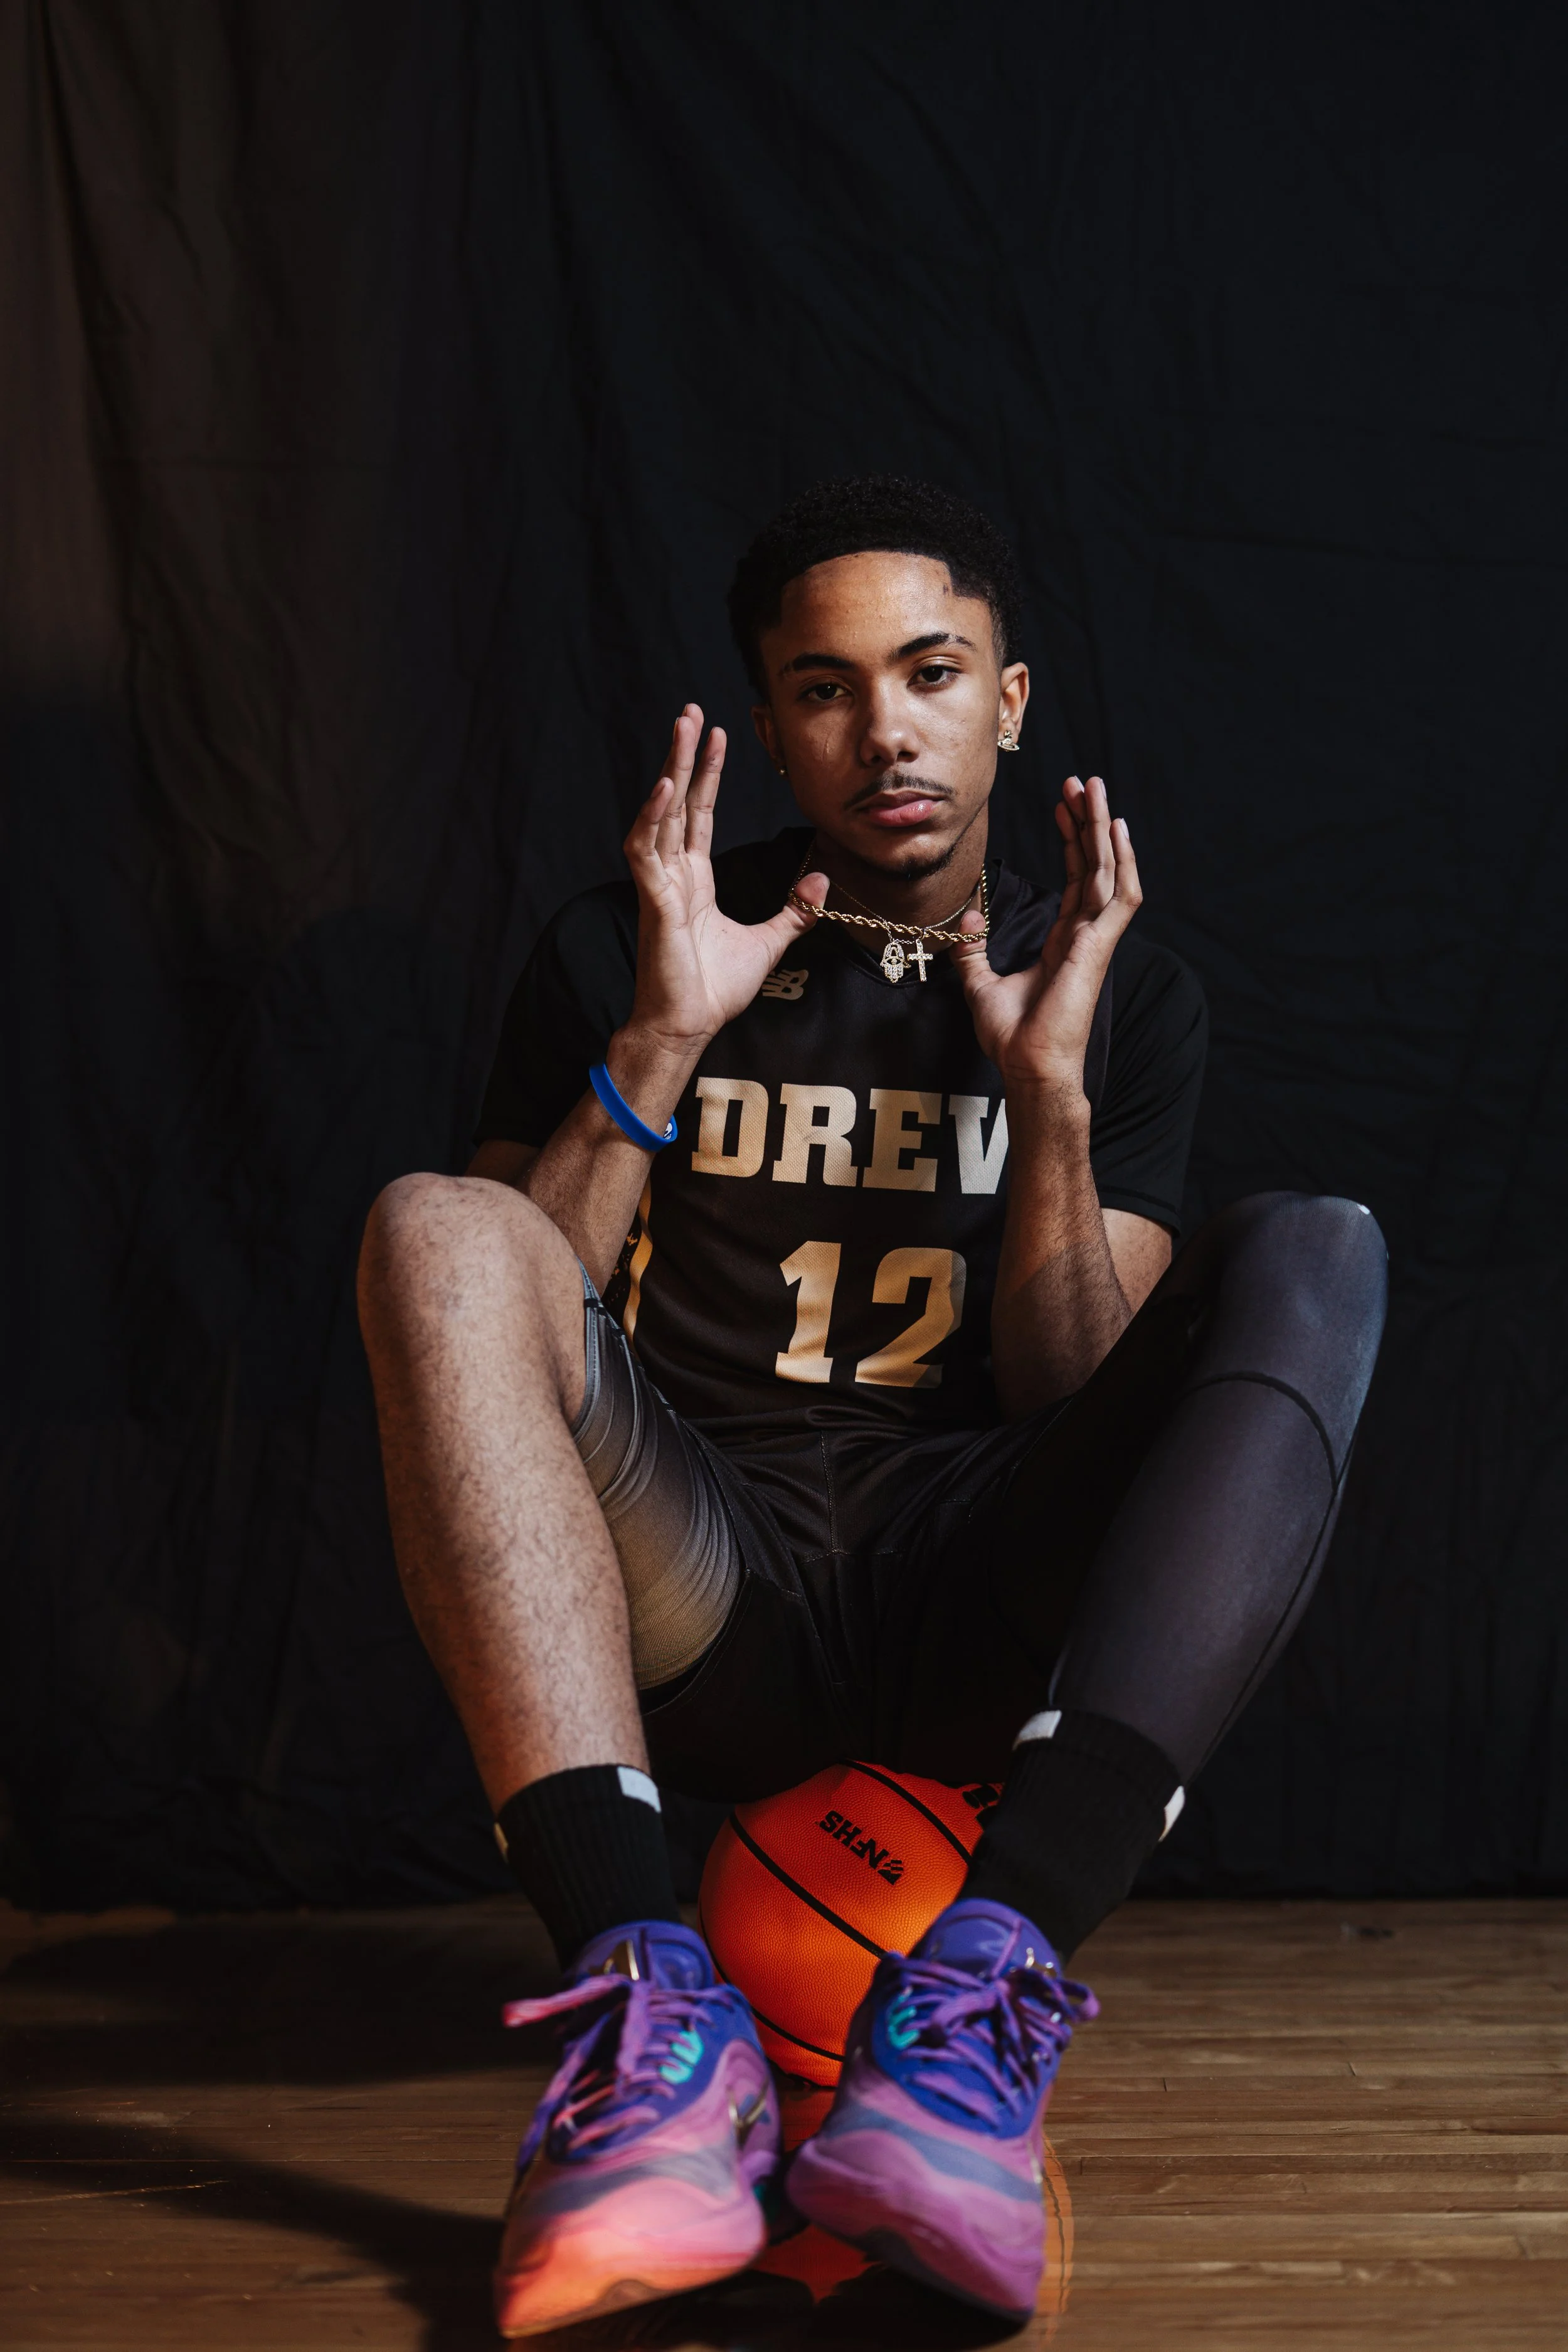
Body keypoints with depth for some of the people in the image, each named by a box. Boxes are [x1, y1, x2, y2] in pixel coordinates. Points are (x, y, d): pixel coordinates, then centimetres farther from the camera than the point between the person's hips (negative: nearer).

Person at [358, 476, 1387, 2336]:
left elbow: (1071, 1401, 2)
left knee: (1313, 1254, -22)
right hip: (689, 1606, 0)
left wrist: (1050, 1087, -11)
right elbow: (492, 1329, 1)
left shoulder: (1125, 989, 12)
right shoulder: (622, 949, 10)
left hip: (973, 1614, 1)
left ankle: (990, 1982, -40)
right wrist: (662, 1044, -9)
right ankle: (655, 2013, -42)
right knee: (436, 1229, -26)